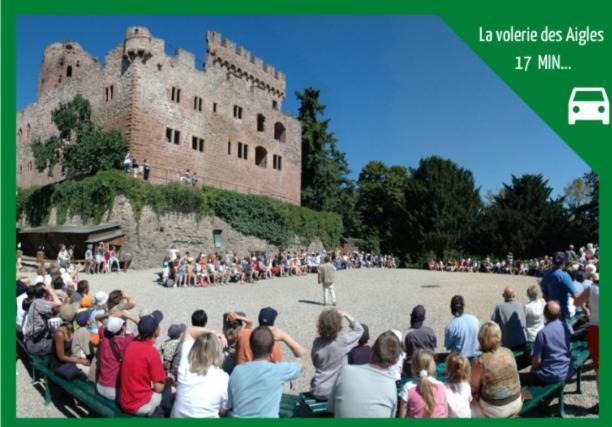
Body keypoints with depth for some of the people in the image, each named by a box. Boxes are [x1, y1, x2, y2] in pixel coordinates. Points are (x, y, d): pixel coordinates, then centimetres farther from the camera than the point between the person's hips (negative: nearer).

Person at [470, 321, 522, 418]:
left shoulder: (479, 361, -23)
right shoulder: (508, 352, -8)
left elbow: (474, 388, -12)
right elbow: (512, 375, 9)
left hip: (496, 410, -5)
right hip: (516, 403, 5)